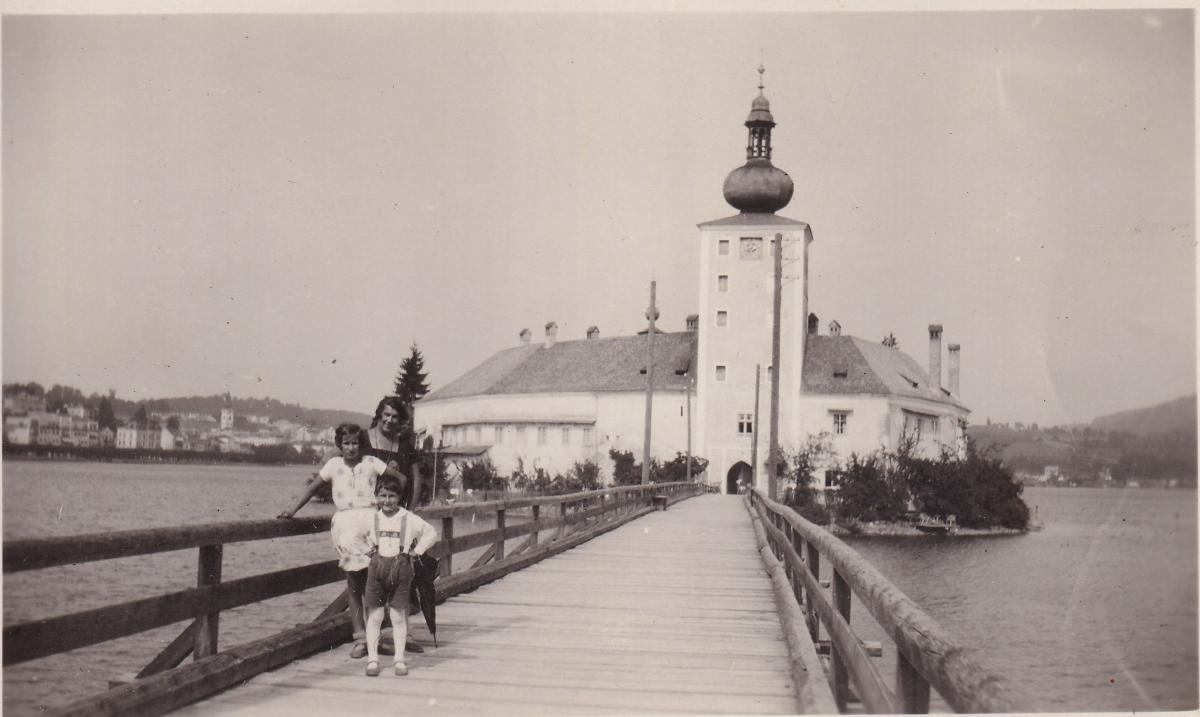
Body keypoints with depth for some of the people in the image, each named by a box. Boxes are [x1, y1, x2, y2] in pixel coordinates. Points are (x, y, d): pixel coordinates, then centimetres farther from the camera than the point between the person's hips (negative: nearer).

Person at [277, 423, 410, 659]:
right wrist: (293, 511, 5)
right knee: (354, 583, 0)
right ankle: (360, 636, 3)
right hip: (345, 521, 1)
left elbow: (402, 478, 7)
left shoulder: (371, 462, 5)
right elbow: (312, 487, 13)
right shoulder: (334, 464, 9)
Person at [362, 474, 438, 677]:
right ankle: (372, 659, 8)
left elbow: (431, 533, 11)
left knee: (398, 615, 2)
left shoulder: (408, 518, 2)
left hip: (401, 567, -1)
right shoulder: (370, 518, 5)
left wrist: (416, 551, 4)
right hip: (376, 566, 1)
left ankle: (400, 660, 10)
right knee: (374, 616, 1)